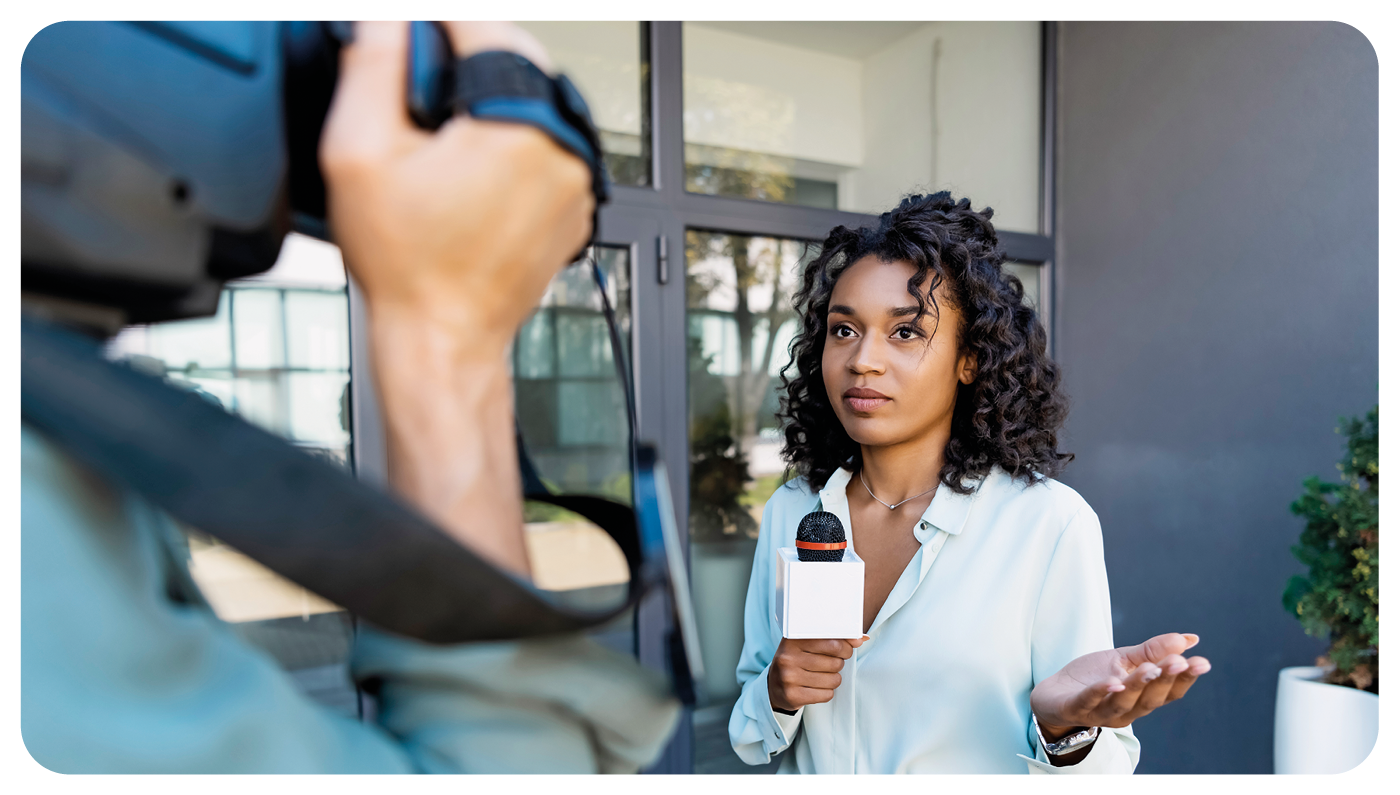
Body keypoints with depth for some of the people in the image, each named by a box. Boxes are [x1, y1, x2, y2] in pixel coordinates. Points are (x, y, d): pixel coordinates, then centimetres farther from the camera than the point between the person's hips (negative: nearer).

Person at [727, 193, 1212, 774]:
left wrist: (1062, 728, -35)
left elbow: (1103, 769, -15)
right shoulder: (788, 513, -9)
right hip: (811, 771, 3)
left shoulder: (1050, 523, -20)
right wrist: (775, 697, -20)